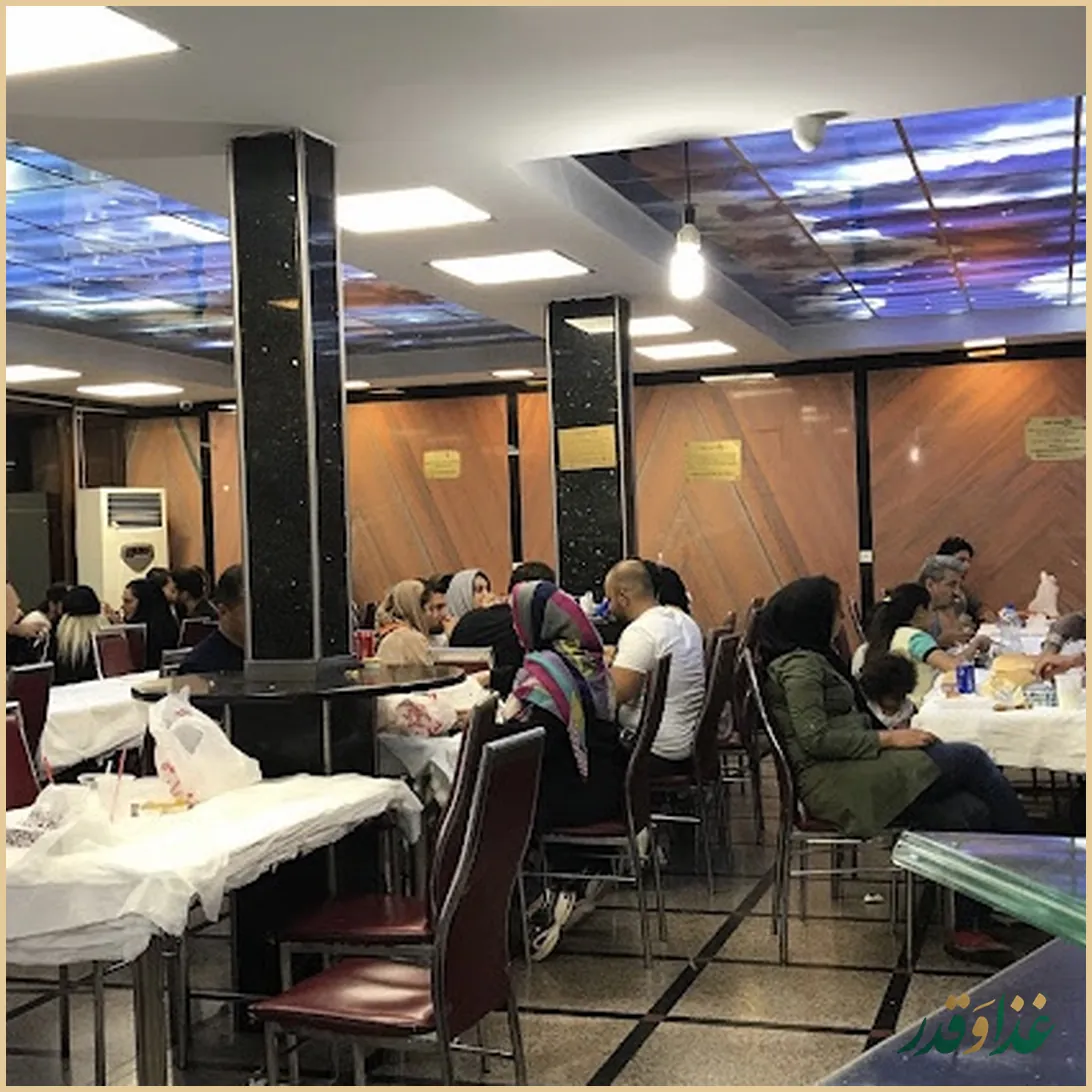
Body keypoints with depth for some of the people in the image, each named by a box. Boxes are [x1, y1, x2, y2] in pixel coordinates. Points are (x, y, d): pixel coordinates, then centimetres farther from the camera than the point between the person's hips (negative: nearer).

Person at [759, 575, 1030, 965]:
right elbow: (815, 737, -19)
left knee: (971, 811, -8)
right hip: (834, 784, -10)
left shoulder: (811, 658, 20)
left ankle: (970, 931, -5)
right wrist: (887, 738, -14)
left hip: (852, 773, 10)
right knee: (970, 759, -13)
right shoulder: (798, 665, -10)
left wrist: (888, 733, 8)